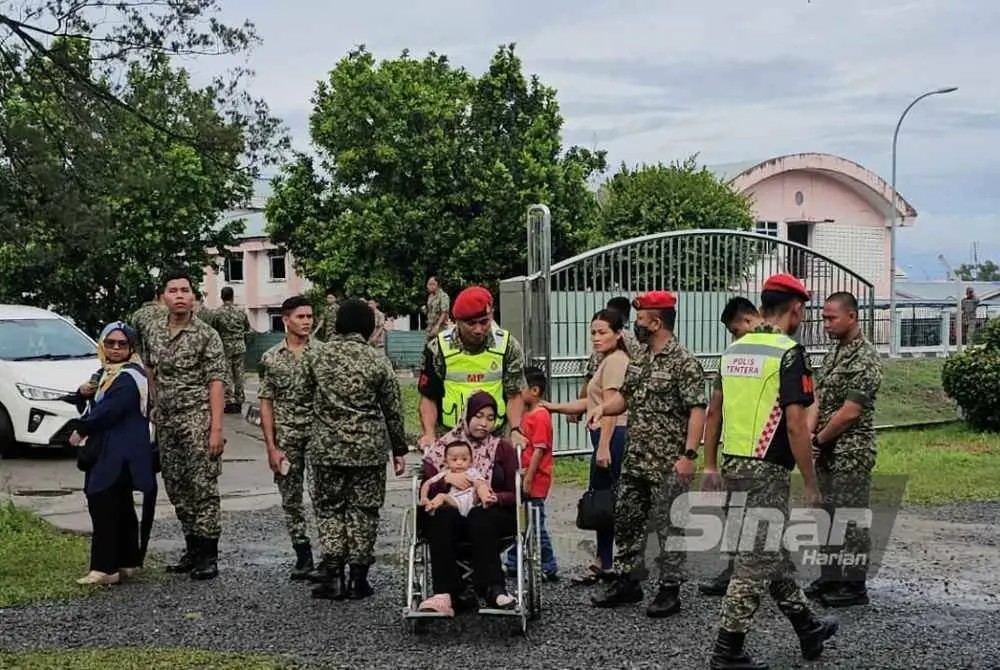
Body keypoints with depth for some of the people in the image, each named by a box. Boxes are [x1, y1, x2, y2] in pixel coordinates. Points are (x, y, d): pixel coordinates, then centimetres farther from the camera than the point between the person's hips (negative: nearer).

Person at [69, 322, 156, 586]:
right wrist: (85, 391, 7)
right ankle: (128, 562, 21)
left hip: (120, 456, -10)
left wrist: (81, 430, -11)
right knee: (121, 508, 14)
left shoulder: (129, 377, -15)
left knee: (104, 507, -11)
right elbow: (99, 406, 26)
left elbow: (110, 410, -21)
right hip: (109, 454, 10)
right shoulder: (109, 373, 17)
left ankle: (104, 568, -9)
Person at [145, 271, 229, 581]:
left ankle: (208, 555, 0)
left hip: (197, 418, -6)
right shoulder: (154, 330, 9)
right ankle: (192, 549, 23)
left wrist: (216, 429, -18)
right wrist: (155, 408, 17)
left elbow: (216, 382, -12)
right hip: (165, 421, 6)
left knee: (203, 486, -6)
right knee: (176, 488, 11)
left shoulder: (206, 335, -8)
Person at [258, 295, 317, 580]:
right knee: (291, 500, 8)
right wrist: (271, 447, -2)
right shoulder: (271, 358, 3)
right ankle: (303, 556, 21)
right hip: (286, 440, 2)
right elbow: (266, 404, 4)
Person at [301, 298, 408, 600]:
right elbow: (393, 410, 1)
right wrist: (399, 450, 10)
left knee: (329, 508, 11)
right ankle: (358, 578, 11)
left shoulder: (315, 356, -1)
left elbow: (305, 396, 8)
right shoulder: (378, 362, -4)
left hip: (325, 447, 1)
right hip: (369, 449, -1)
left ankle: (331, 573, 2)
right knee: (363, 510, 7)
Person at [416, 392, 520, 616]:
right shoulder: (446, 445, 16)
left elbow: (516, 494, 6)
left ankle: (492, 589, -41)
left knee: (480, 517, -36)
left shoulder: (503, 448, 15)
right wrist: (446, 479, -15)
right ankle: (447, 593, -41)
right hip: (453, 516, 1)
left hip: (491, 515, -1)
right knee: (440, 516, -34)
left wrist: (495, 498, -15)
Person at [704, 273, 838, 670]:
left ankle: (808, 629, 33)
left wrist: (710, 464, 21)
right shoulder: (789, 353, -13)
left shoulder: (735, 349, 10)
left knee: (774, 549, 19)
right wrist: (811, 485, -11)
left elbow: (715, 412, 14)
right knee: (757, 560, 0)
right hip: (767, 469, -8)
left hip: (734, 466, 8)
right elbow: (795, 425, -18)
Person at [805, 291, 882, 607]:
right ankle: (830, 578, 25)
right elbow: (819, 399, 11)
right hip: (827, 452, 9)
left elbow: (850, 412, -20)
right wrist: (809, 433, -5)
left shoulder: (866, 359, -16)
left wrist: (818, 439, -10)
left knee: (852, 519, -1)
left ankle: (855, 586, 8)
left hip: (851, 453, -9)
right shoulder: (833, 354, 12)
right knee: (828, 517, 15)